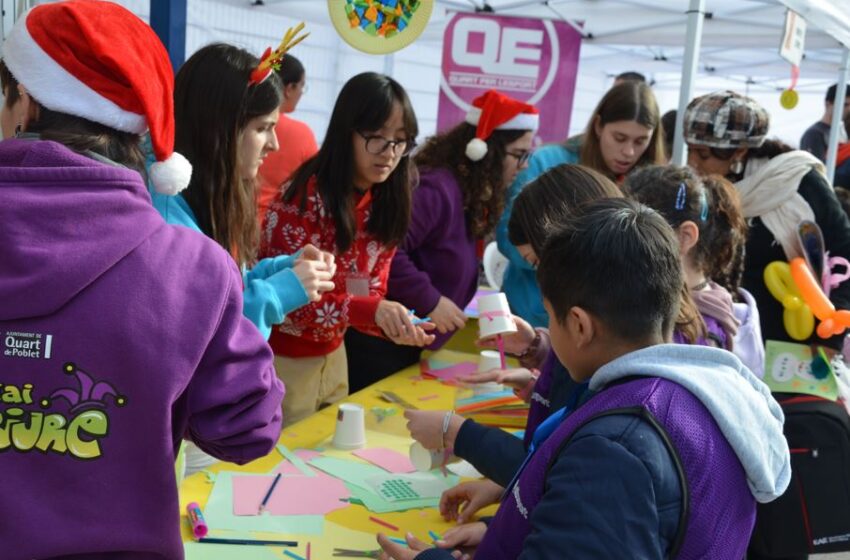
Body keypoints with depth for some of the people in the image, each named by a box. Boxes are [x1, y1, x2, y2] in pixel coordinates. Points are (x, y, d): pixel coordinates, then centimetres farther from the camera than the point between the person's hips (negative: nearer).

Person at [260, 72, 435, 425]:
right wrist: (373, 310, -35)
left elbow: (371, 293, 0)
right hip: (282, 358, -6)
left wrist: (393, 323, -21)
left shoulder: (386, 204, 0)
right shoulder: (306, 196, -21)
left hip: (331, 355, 7)